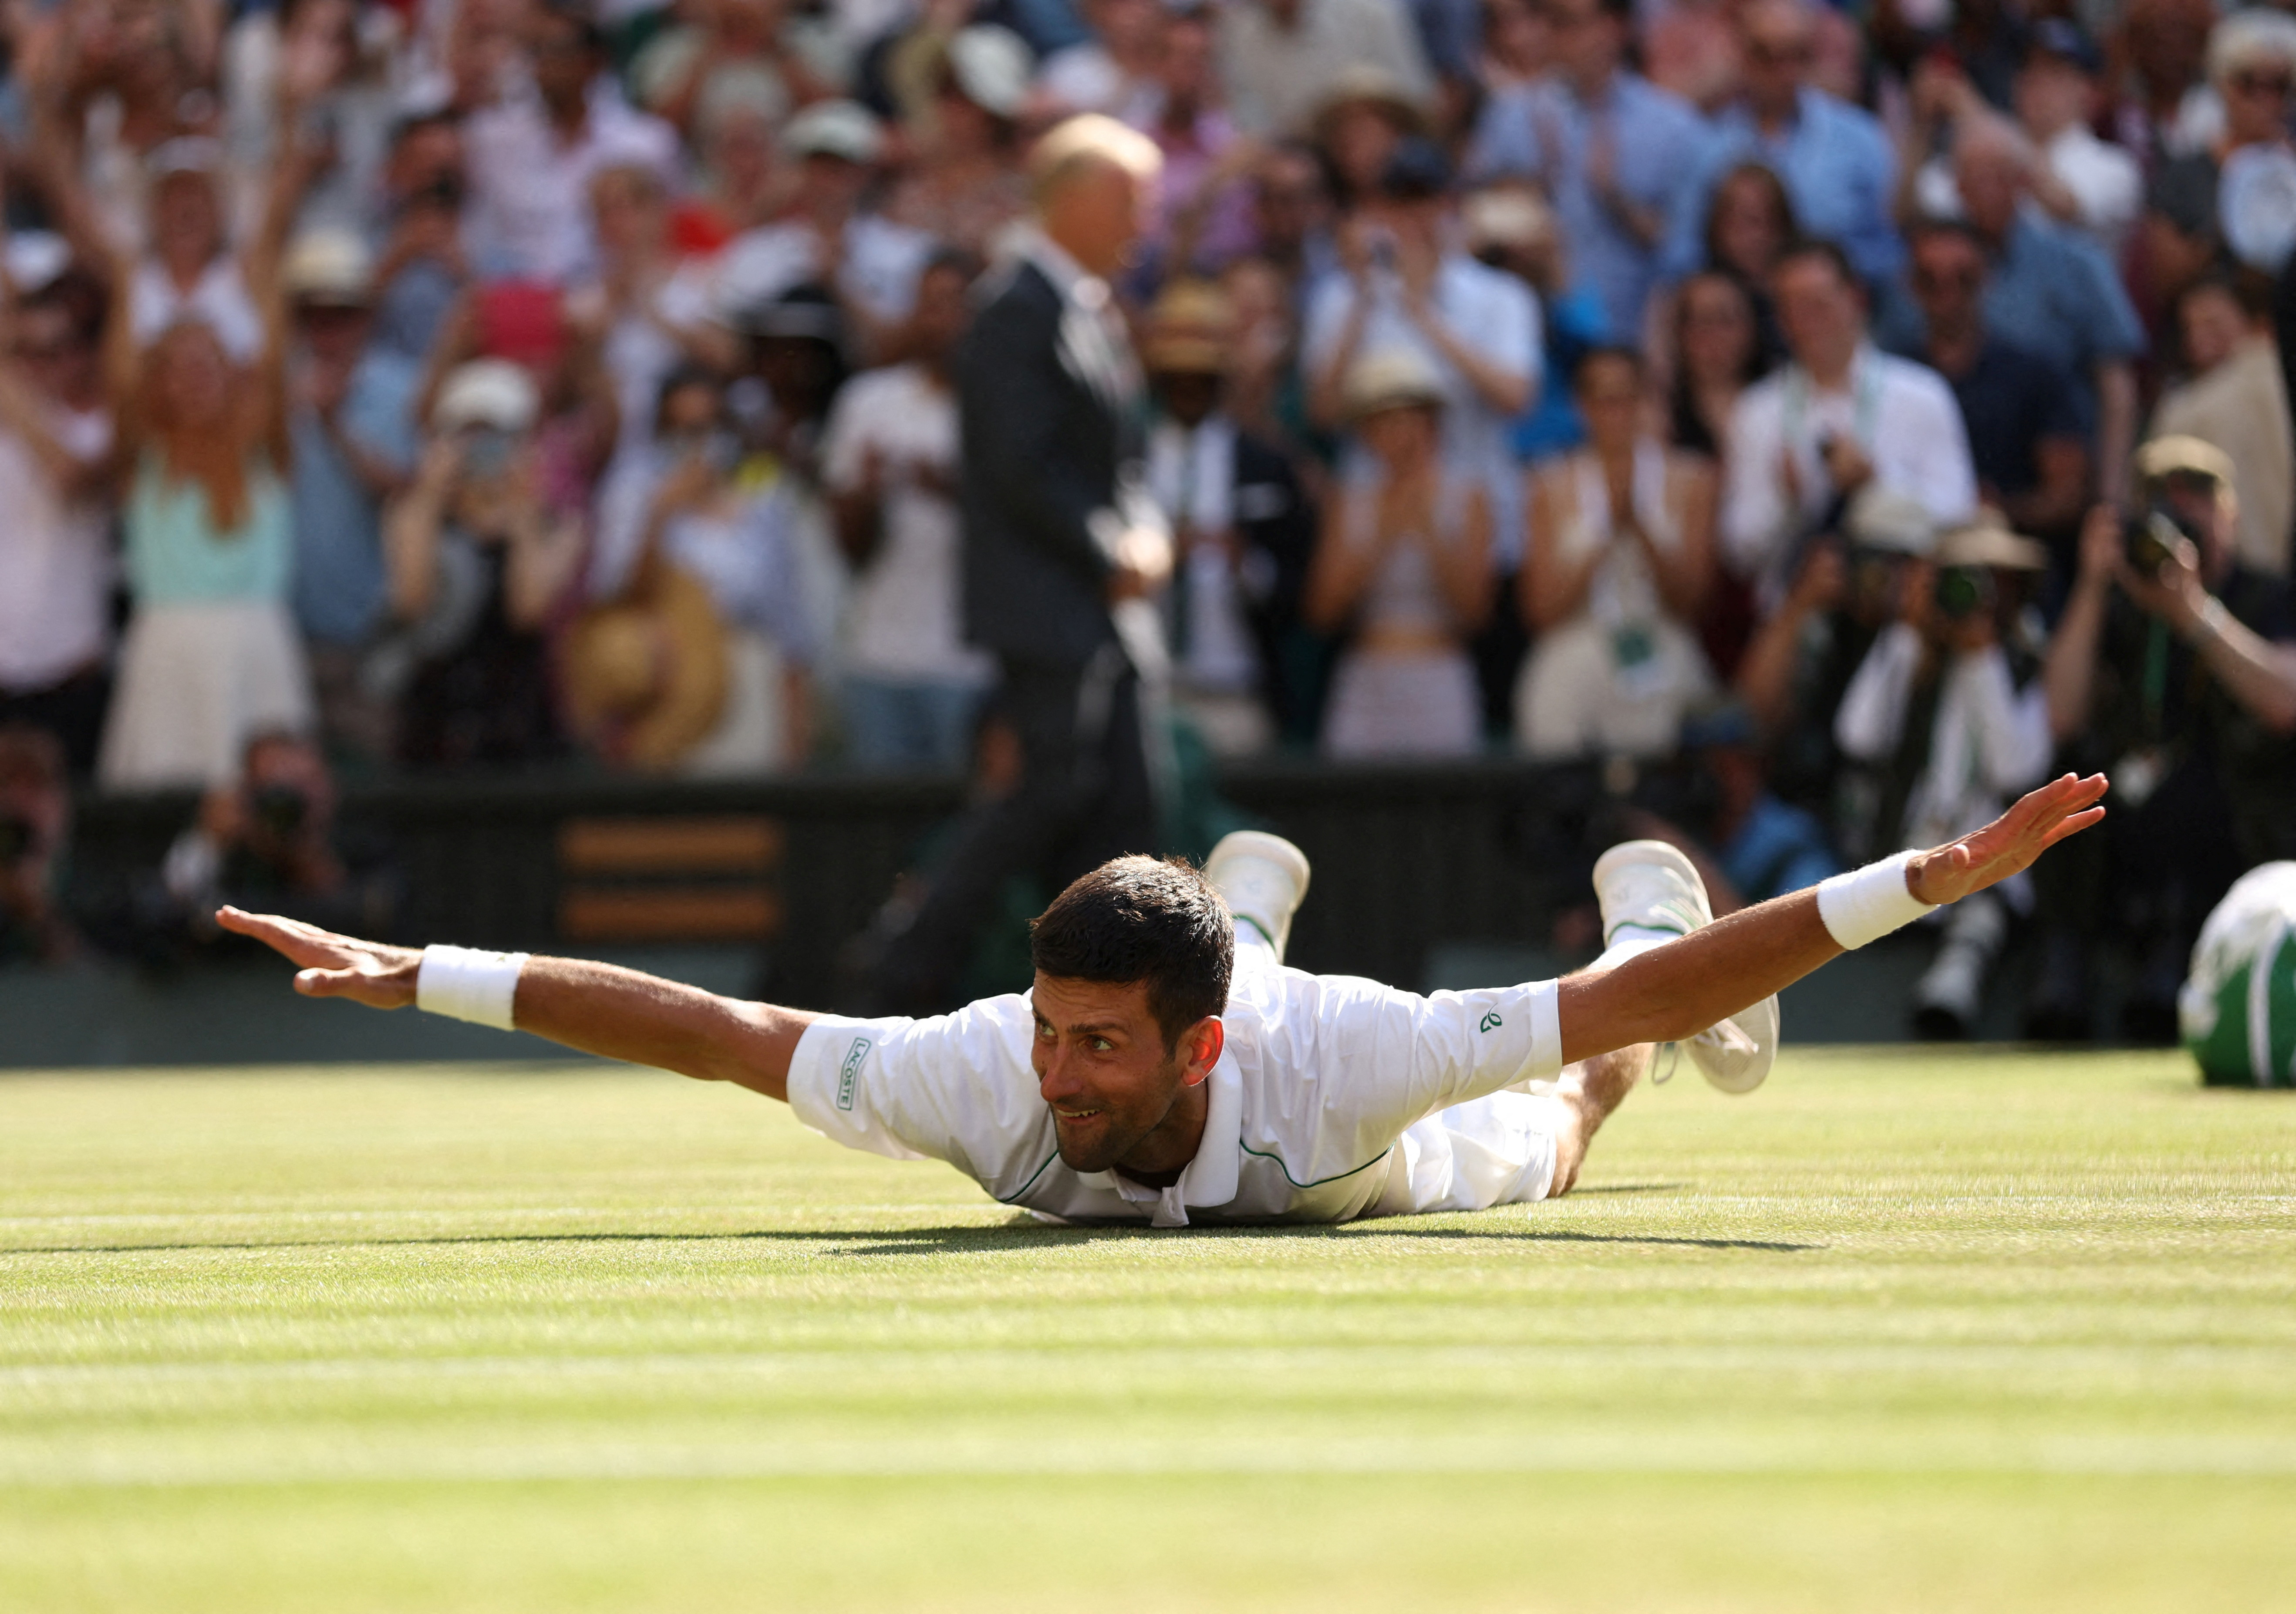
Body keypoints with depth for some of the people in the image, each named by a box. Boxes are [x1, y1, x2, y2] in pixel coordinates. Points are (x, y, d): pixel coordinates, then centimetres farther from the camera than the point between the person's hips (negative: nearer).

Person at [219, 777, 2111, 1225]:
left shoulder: (1335, 1062, -51)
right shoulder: (983, 1077, -45)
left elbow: (1620, 1014, -50)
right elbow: (701, 1027, -39)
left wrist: (1939, 877, -56)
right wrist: (414, 976, -40)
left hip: (1386, 1151, -2)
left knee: (1541, 1138, 33)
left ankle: (1647, 899, 58)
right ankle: (1251, 895, 68)